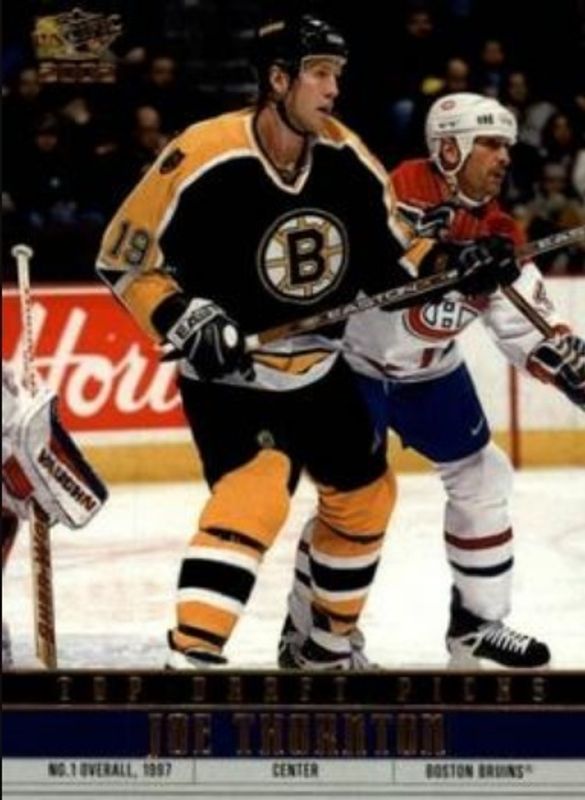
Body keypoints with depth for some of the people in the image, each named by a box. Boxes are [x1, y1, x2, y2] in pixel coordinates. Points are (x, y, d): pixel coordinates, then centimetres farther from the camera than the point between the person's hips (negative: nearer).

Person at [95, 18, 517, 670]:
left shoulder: (345, 158, -7)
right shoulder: (202, 159, -24)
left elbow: (391, 254, 7)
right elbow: (124, 259, -15)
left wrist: (454, 267, -10)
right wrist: (185, 321, -27)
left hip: (316, 370, 7)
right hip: (226, 370, -7)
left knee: (363, 495, 19)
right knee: (256, 493, -30)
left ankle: (329, 645, 40)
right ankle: (189, 659, -31)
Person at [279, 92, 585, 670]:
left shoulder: (495, 229, -2)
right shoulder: (406, 191, -22)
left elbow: (525, 324, 3)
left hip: (430, 371, 8)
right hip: (353, 362, -8)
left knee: (482, 477, 8)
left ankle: (477, 622, 19)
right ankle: (307, 633, 1)